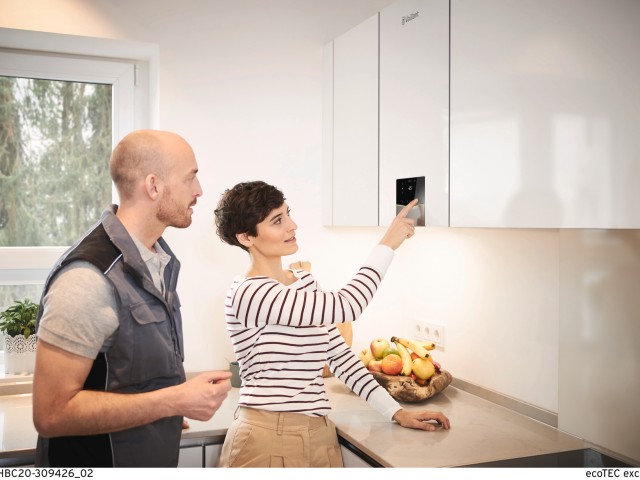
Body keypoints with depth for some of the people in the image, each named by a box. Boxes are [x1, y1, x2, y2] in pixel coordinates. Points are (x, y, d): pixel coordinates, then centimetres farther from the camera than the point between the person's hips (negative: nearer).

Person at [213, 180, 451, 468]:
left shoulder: (304, 281, 8)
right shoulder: (248, 293, -18)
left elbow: (340, 355, 8)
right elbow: (346, 306, -24)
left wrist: (396, 411, 3)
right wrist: (388, 243, -13)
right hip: (270, 439, -7)